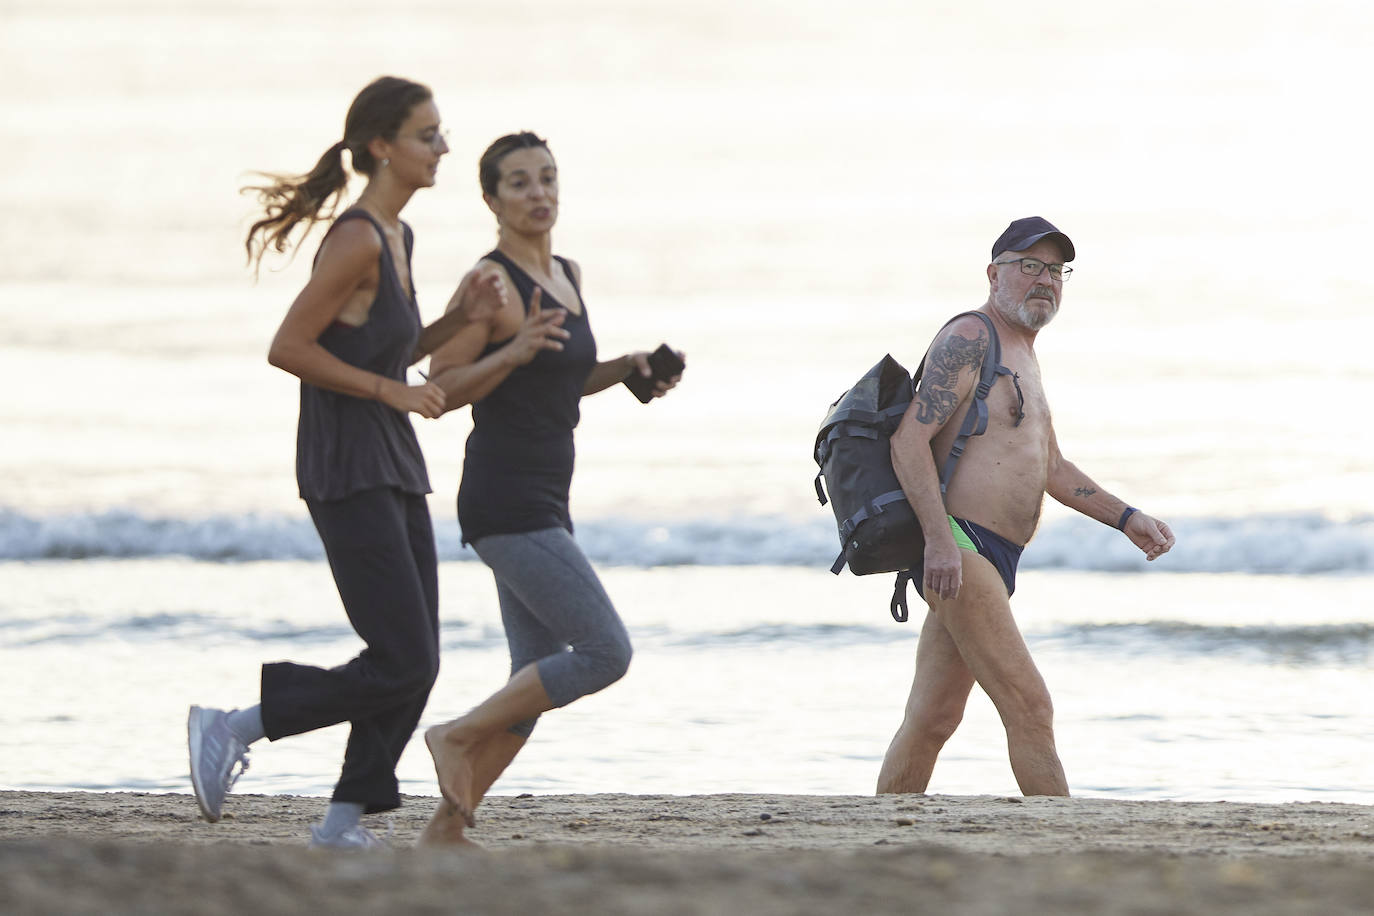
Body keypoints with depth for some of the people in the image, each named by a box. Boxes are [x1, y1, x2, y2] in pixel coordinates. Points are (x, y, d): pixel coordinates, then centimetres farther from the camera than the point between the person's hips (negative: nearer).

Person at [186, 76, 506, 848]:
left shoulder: (398, 239, 13)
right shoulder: (358, 240, -16)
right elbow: (289, 348, -19)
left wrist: (465, 315, 9)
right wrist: (393, 393, -16)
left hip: (394, 467, 9)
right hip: (349, 471, -9)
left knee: (417, 665, 7)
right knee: (402, 664, -10)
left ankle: (348, 816, 13)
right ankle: (232, 728, 0)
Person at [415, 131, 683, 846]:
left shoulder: (567, 276, 15)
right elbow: (440, 390, -13)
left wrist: (627, 368, 11)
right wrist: (512, 353, -26)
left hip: (541, 506, 9)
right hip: (506, 502, -9)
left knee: (538, 680, 9)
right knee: (605, 653, -13)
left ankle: (446, 828, 14)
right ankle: (458, 736, -1)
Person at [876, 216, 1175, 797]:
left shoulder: (1021, 354, 25)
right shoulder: (971, 337, -7)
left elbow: (1052, 469, 31)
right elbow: (909, 439, -16)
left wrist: (1128, 520, 19)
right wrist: (940, 538, -26)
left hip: (989, 559, 10)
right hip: (957, 551, -10)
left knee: (931, 722, 9)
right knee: (1029, 707, -14)